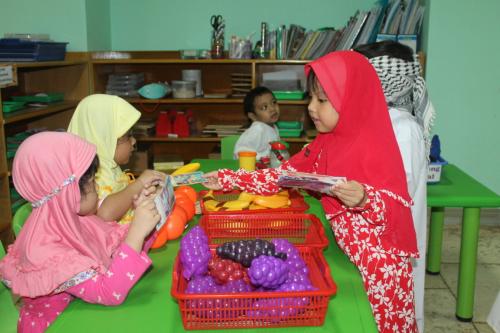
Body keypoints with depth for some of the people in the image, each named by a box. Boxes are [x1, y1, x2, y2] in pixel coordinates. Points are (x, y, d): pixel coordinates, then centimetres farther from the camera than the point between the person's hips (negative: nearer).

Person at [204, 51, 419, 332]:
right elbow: (284, 175, 9)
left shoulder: (375, 146, -19)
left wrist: (363, 199, -39)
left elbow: (398, 209, -19)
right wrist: (228, 179, 5)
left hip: (380, 262, -7)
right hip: (349, 253, 7)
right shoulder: (327, 143, 6)